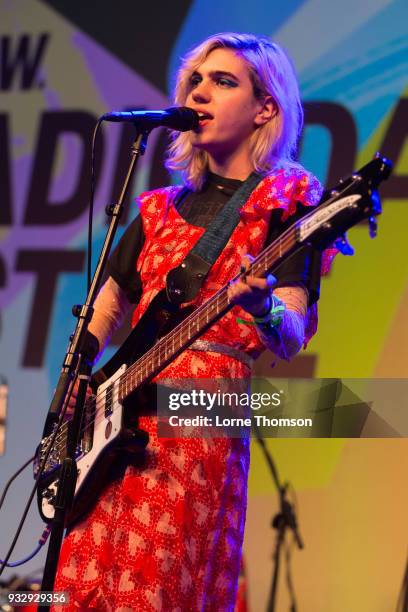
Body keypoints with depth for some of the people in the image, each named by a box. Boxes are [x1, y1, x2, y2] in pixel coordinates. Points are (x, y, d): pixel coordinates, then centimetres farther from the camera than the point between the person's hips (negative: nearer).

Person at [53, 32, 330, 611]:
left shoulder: (286, 207, 0)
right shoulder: (163, 209, 18)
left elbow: (291, 338, -12)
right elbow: (108, 304, 26)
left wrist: (261, 307, -34)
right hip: (114, 416, 6)